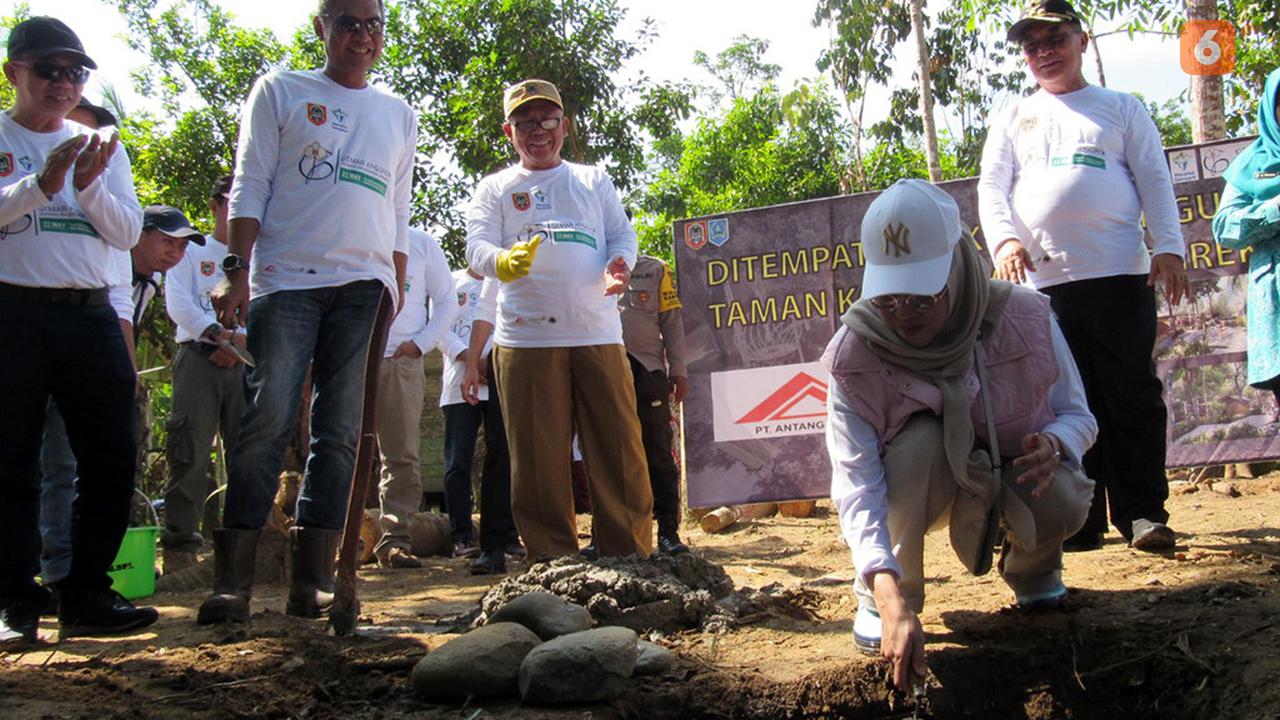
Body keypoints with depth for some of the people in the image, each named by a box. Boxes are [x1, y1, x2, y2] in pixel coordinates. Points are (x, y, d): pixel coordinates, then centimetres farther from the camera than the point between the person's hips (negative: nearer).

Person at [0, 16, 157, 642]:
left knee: (112, 456, -1)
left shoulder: (100, 148, 18)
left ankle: (85, 596, 6)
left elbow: (128, 233, 9)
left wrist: (90, 186, -8)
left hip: (91, 313, 4)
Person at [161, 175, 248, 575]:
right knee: (189, 449, -11)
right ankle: (179, 545, -11)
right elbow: (178, 303, 1)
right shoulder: (190, 254, 17)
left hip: (246, 361, 2)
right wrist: (215, 331, -17)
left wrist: (243, 337, -12)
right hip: (199, 358, -2)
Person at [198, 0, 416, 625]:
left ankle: (312, 582, 1)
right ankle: (232, 579, -8)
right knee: (267, 422, -11)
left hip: (365, 285, 3)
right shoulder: (280, 92, 12)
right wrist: (238, 269, -8)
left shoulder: (399, 116, 22)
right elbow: (250, 186, 4)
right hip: (286, 277, -3)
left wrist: (397, 291, 12)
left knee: (340, 433, -1)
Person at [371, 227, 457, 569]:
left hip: (401, 361, 1)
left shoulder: (422, 243, 14)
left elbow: (447, 301, 14)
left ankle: (394, 539, -2)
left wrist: (422, 342, 1)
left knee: (402, 454, -4)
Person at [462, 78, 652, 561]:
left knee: (620, 451, -1)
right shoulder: (495, 189, 14)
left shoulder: (593, 181, 20)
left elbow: (623, 234, 14)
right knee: (538, 460, -1)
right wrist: (503, 263, -24)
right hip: (525, 338, -1)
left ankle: (632, 561, 5)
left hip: (598, 335, 2)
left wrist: (619, 266, -11)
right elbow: (476, 247, 0)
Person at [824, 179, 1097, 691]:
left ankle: (1030, 569, 9)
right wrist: (891, 599, -48)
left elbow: (1077, 413, -8)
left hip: (1013, 476, 2)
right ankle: (881, 597, -12)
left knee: (1063, 502, -32)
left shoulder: (1024, 319, -23)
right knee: (921, 438, -36)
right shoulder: (854, 353, -27)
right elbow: (857, 480, -34)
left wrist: (1054, 444, -35)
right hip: (913, 491, -1)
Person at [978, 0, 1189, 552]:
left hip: (1119, 275, -1)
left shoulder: (1121, 108, 16)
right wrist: (1004, 240, -12)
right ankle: (1080, 521, 6)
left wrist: (1168, 247, -5)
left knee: (1133, 399, -2)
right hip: (1043, 280, 2)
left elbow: (1154, 180, 9)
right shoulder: (1012, 119, 19)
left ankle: (1142, 513, 5)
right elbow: (992, 187, 8)